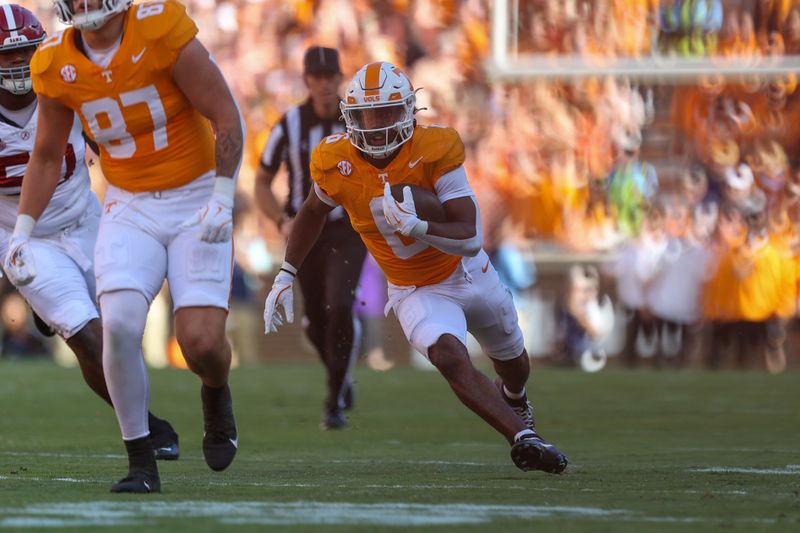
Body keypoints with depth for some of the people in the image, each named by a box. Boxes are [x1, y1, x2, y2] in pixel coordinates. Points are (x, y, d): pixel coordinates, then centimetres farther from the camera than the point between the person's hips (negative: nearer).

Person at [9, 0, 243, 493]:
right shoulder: (56, 66, -3)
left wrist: (223, 199, -20)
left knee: (203, 344, -14)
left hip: (195, 204, -3)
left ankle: (217, 394, 25)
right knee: (120, 325, -20)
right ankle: (142, 465, -5)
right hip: (130, 208, 3)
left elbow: (226, 117, -13)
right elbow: (47, 158, 12)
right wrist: (22, 231, 5)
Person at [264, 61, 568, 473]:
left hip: (470, 275, 1)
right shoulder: (336, 164, -19)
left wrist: (416, 227, -47)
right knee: (450, 358, -32)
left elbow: (469, 239, -30)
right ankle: (522, 437, -31)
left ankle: (513, 399, 61)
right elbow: (313, 211, 5)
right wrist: (285, 276, 5)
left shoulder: (434, 151, -28)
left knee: (511, 360, 26)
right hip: (417, 293, -1)